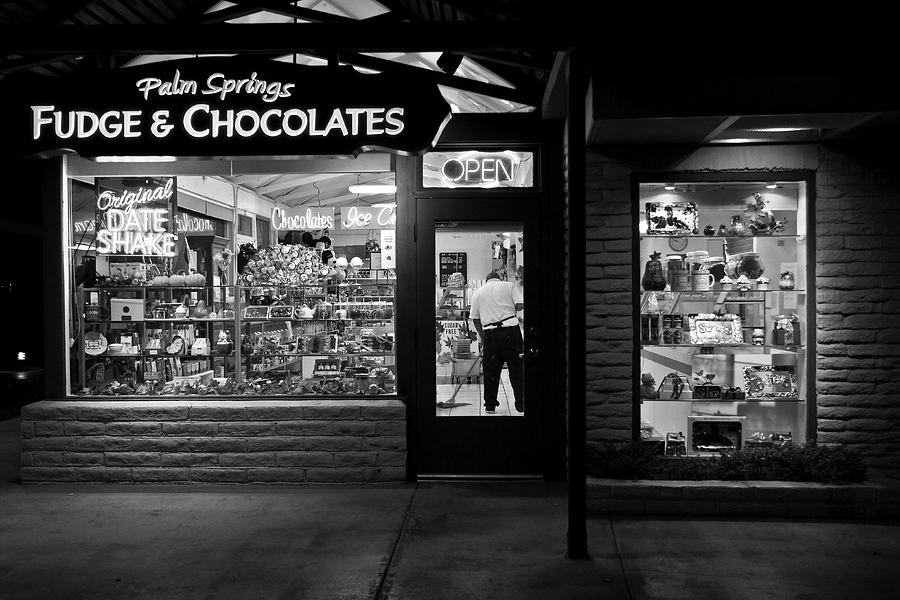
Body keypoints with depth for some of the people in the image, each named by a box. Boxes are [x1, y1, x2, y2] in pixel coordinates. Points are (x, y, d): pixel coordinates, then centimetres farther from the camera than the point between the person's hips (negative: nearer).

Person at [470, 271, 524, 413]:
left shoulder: (478, 292, 15)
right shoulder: (509, 286, 7)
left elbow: (475, 318, 15)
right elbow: (520, 305, -5)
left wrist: (482, 336, 25)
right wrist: (509, 309, 16)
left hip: (490, 333, 2)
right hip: (510, 329, -2)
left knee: (490, 370, 12)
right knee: (516, 369, 5)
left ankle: (490, 404, 17)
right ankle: (521, 404, 7)